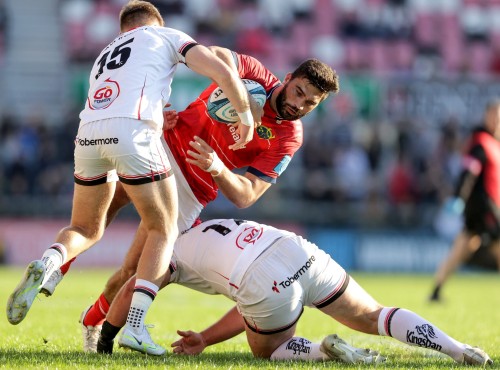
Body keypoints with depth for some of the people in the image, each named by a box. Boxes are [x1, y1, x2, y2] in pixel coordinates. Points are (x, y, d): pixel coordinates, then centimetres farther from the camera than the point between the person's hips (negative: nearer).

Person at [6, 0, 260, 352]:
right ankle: (135, 324, -4)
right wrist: (247, 117, 24)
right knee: (163, 230, 12)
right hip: (132, 130, -5)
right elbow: (223, 73, 11)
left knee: (86, 229, 24)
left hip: (88, 134, 5)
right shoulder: (167, 36, 22)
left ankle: (46, 265, -10)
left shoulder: (105, 55, 37)